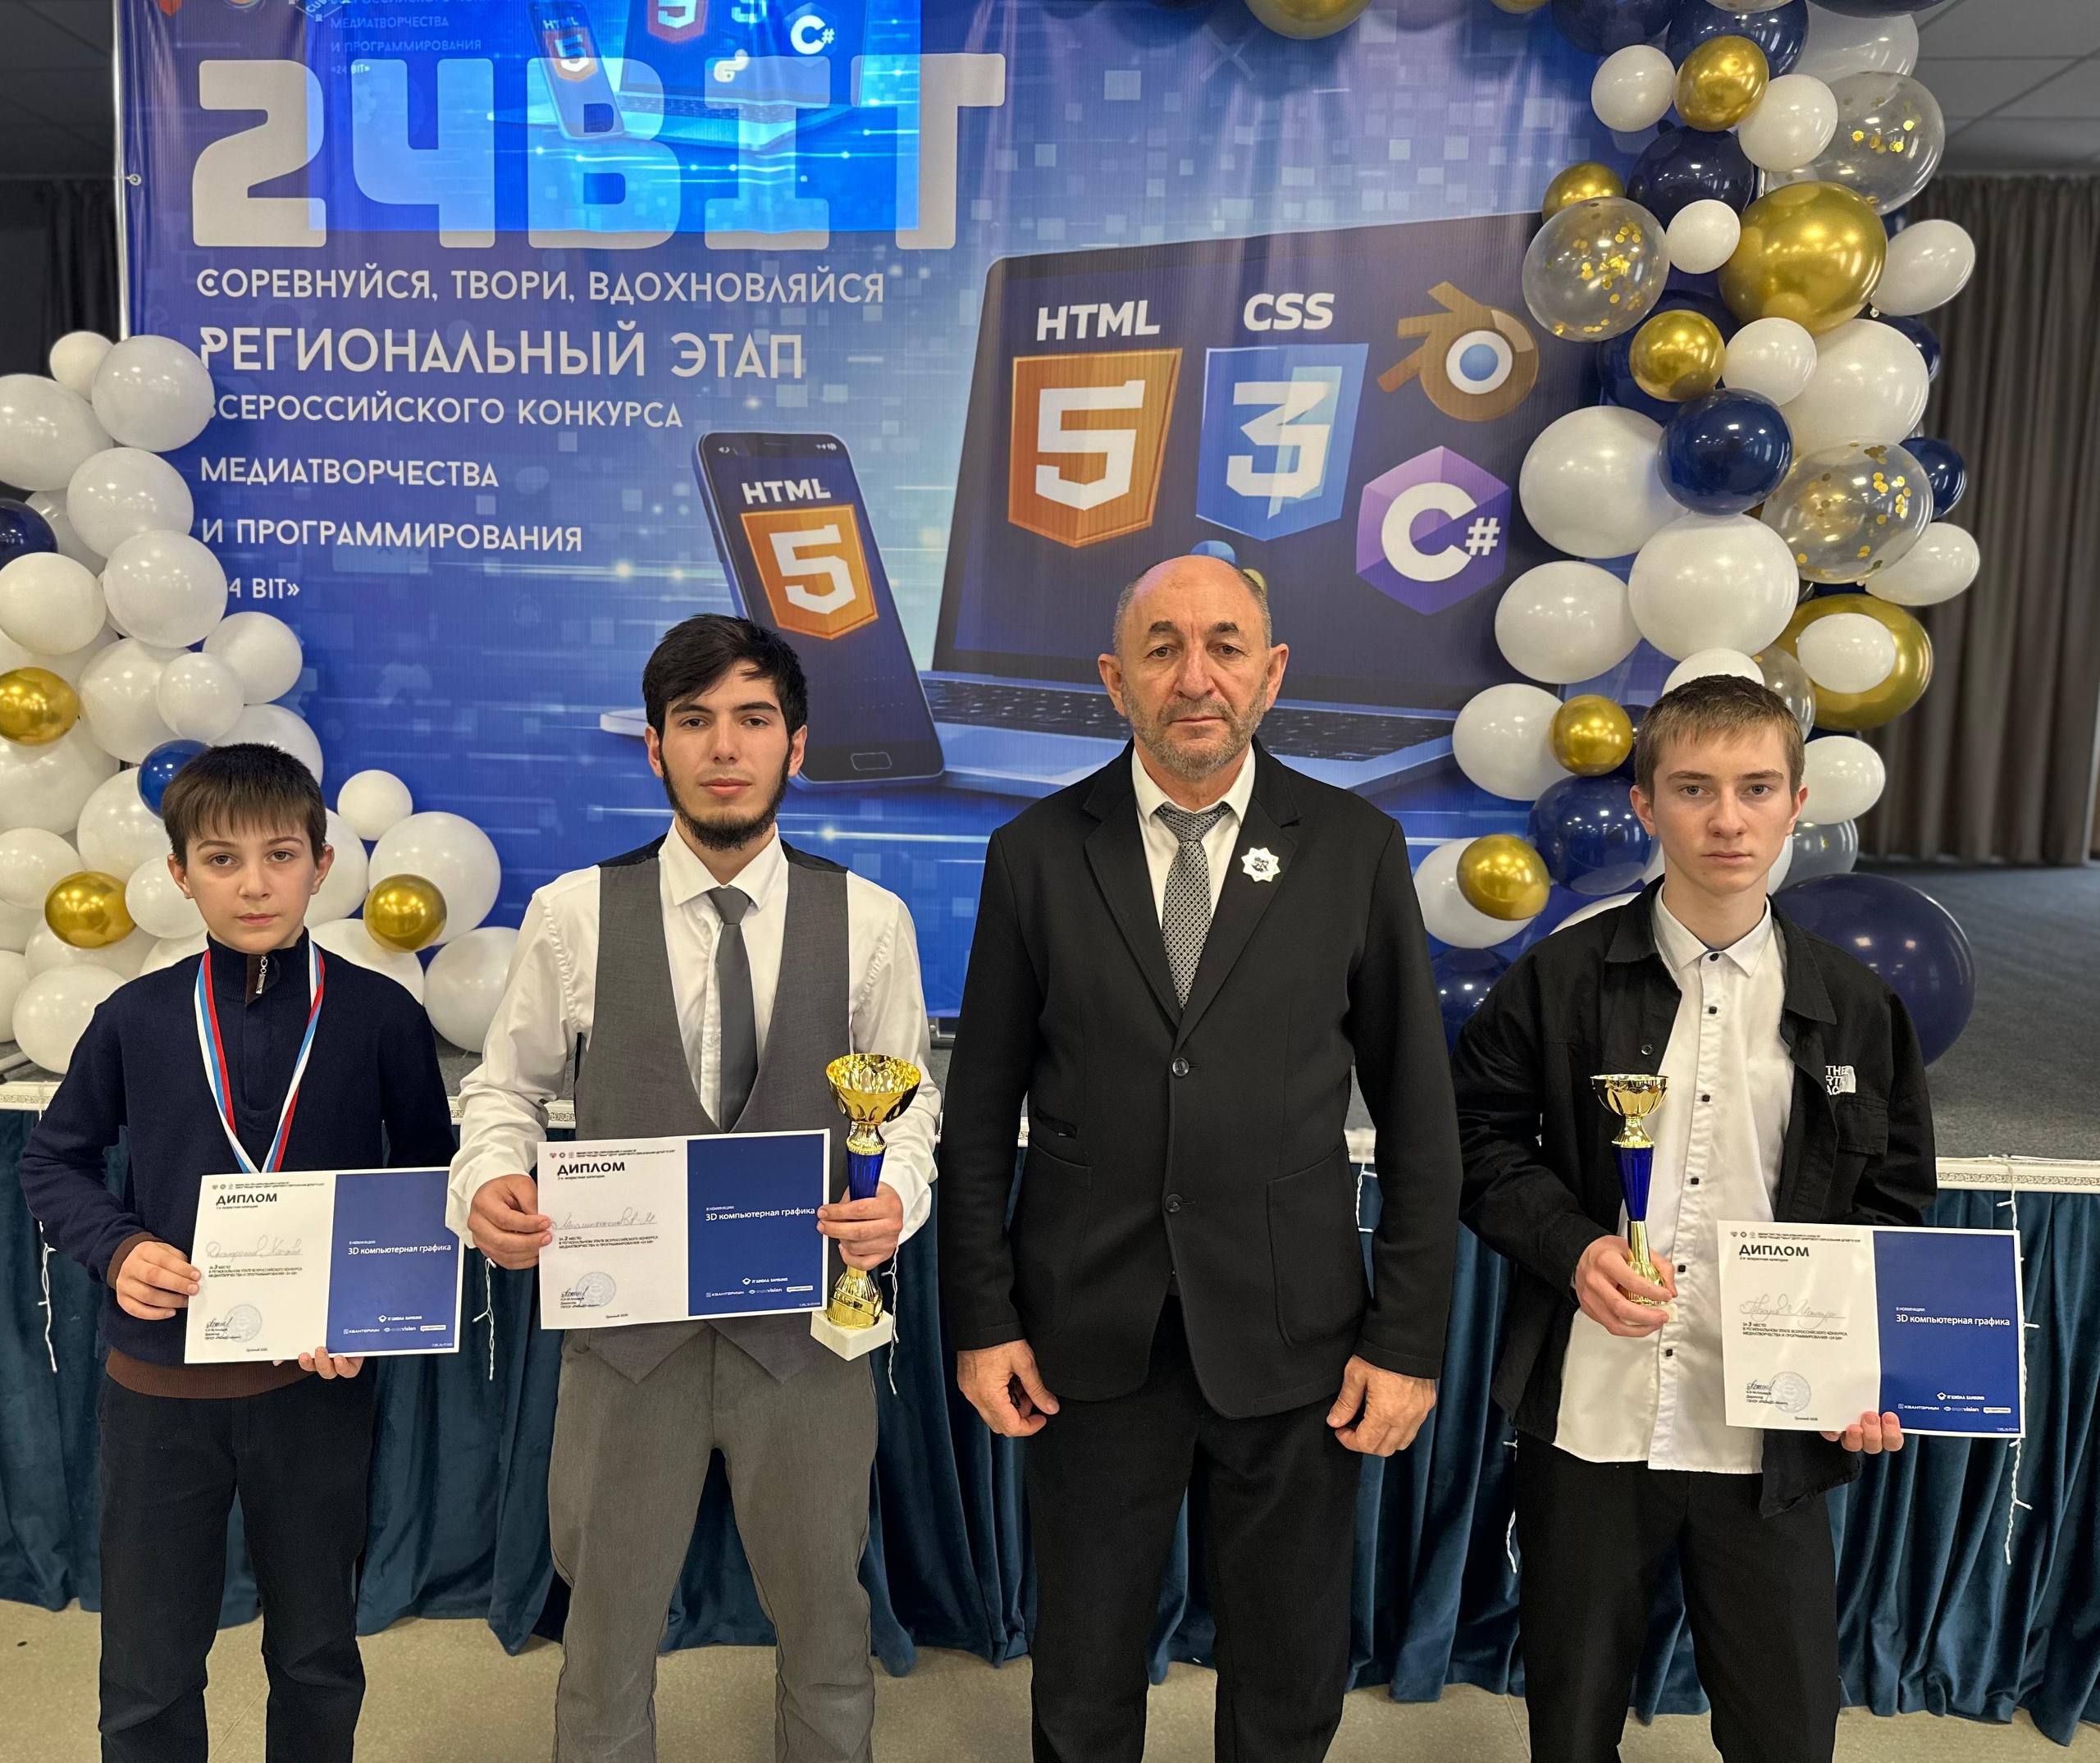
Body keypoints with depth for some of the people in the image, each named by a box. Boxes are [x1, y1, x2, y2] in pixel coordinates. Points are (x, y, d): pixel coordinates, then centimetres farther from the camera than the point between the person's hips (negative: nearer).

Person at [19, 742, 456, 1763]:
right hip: (158, 1383, 1)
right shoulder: (137, 1019, -4)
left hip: (315, 1383, -1)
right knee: (149, 1681, 15)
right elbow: (53, 1162, 7)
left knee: (316, 1658, 18)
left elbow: (429, 1182, 0)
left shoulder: (381, 1018, -7)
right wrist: (117, 1249, -11)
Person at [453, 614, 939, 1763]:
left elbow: (906, 1102, 2)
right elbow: (506, 1085, 4)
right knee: (607, 1639, 20)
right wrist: (488, 1183, -15)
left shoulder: (868, 922, -5)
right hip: (626, 1324, 0)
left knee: (825, 1633, 20)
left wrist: (896, 1196, -17)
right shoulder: (573, 914, -5)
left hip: (805, 1330, 0)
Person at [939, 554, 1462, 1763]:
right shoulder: (1037, 853, -2)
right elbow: (982, 1108, 2)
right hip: (1092, 1335, 0)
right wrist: (982, 1318, 0)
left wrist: (1410, 1340, -3)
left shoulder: (1356, 849, -3)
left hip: (1291, 1334, 0)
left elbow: (1417, 1110, 0)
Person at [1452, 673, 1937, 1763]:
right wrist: (1573, 1245, -15)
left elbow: (1892, 1201, 7)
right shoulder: (1560, 979, -5)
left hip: (1772, 1435, 1)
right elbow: (1482, 1139, 1)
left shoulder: (1853, 1007, 1)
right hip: (1586, 1418, -1)